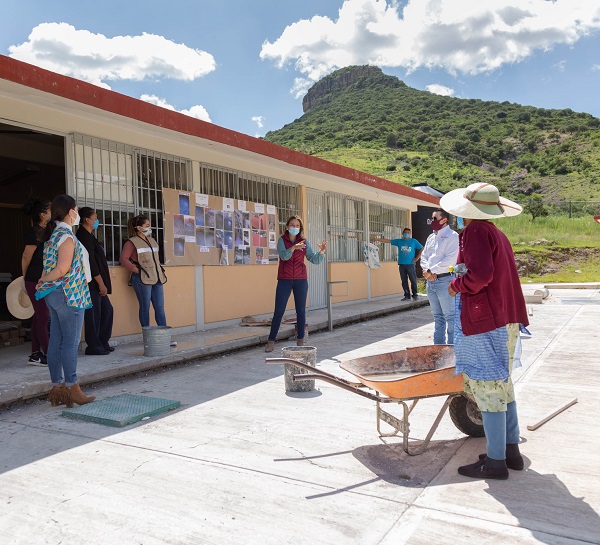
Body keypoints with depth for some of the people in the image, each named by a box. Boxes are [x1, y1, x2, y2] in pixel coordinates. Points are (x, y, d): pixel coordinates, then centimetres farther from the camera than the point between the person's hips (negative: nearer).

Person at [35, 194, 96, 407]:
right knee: (71, 342, -4)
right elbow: (62, 270, -19)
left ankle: (57, 387, 17)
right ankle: (72, 389, 2)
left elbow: (51, 267, 14)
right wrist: (44, 279, -6)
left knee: (56, 341, 10)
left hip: (53, 295, 9)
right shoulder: (67, 237, -14)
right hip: (69, 294, -9)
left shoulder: (52, 235, 15)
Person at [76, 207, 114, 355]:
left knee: (106, 310, 15)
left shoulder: (87, 236, 18)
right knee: (93, 314, -3)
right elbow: (90, 263, -20)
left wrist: (102, 283, 18)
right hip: (92, 284, -10)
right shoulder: (84, 237, -14)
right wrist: (101, 283, -19)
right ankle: (93, 347, 6)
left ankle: (102, 343, 22)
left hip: (96, 284, 10)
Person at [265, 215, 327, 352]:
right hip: (284, 280, -2)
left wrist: (321, 251, -19)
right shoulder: (282, 240, -1)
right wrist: (293, 248, -36)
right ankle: (271, 341, 5)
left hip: (301, 280, 2)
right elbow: (283, 256, -19)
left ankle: (300, 340, 12)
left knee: (301, 310, 3)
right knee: (279, 310, -1)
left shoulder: (304, 242, 5)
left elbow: (315, 260, 0)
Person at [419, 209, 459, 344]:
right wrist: (427, 270, -6)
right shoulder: (431, 237, 18)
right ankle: (438, 344, 23)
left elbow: (450, 259, -16)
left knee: (449, 316, -4)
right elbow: (424, 256, 14)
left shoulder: (452, 236, -6)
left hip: (445, 280, -7)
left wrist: (431, 271, -15)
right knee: (437, 316, 15)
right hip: (430, 281, 8)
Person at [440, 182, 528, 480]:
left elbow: (480, 274, -25)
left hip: (484, 321, -10)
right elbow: (499, 275, 16)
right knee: (502, 385, 17)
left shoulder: (475, 232, -12)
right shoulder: (498, 233, 15)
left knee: (488, 388, -2)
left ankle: (495, 461, 7)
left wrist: (457, 285, -9)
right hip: (507, 318, 10)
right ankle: (511, 450, 26)